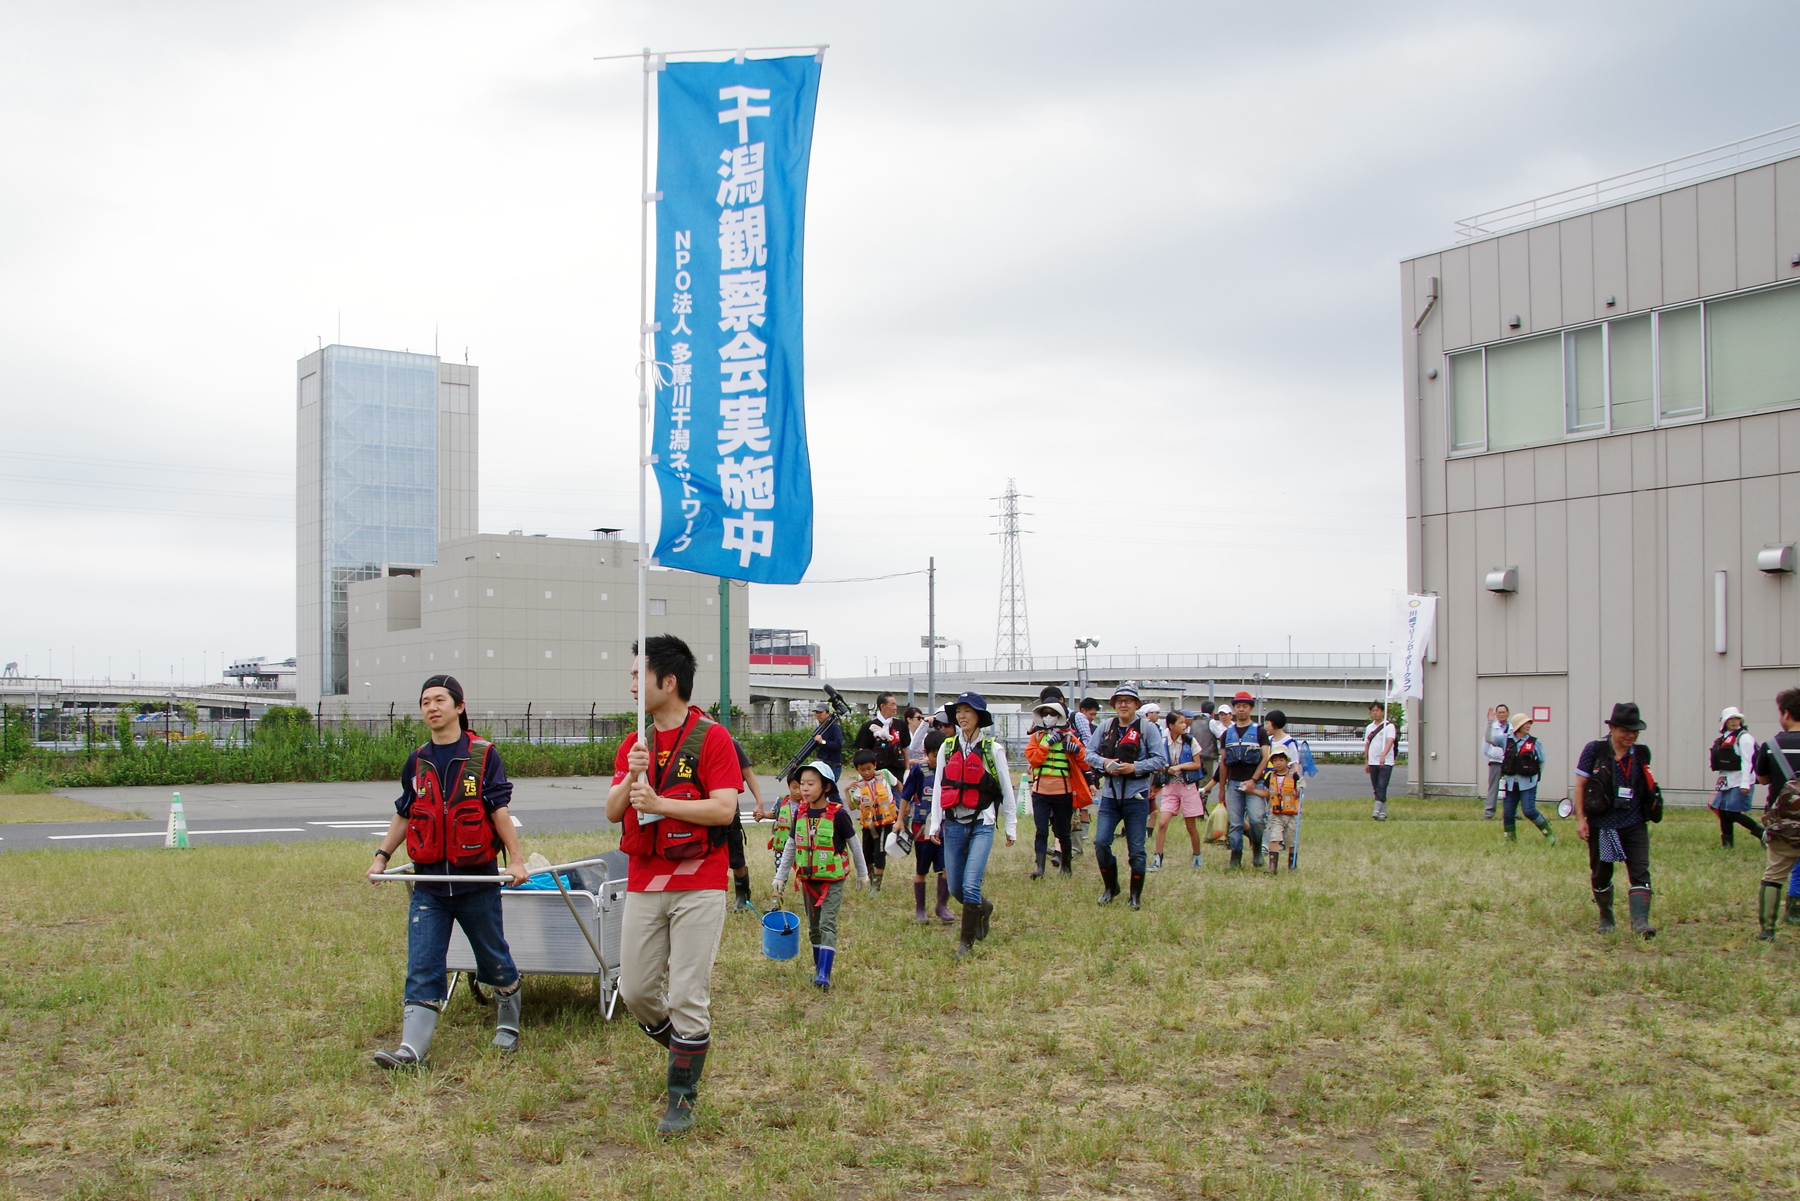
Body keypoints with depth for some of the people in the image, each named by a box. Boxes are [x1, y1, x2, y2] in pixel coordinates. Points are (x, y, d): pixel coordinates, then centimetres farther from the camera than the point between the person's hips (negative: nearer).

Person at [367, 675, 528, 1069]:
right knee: (422, 968, -4)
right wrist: (382, 855, 9)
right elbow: (403, 815, 18)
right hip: (428, 884, 3)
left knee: (494, 961, 11)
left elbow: (500, 809, -7)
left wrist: (516, 858, -13)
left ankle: (508, 1025, 31)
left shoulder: (483, 756, -4)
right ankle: (411, 1048, -6)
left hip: (477, 880, -3)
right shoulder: (417, 762, 9)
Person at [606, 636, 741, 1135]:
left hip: (698, 885, -6)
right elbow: (613, 811, 5)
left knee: (688, 996, -5)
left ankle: (682, 1098, 8)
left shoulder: (712, 738, -7)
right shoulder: (633, 743, 11)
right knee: (635, 991, 7)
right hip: (643, 885, 6)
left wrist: (660, 803, -18)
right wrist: (631, 779, -14)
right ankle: (685, 1049, 34)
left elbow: (724, 808, -15)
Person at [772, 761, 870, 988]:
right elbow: (790, 846, 11)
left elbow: (854, 844, -1)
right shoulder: (800, 813, 0)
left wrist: (863, 873, 8)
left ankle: (824, 975, -18)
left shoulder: (837, 813, -13)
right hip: (808, 879, 5)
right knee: (813, 925, 11)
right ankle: (819, 967, 24)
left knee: (827, 924, -12)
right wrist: (780, 876, 11)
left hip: (832, 879, -5)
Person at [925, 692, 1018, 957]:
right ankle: (983, 908, 38)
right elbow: (938, 787, 9)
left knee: (971, 884, -15)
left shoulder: (993, 749, -2)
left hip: (981, 825, -4)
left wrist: (1011, 826, 7)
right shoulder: (947, 748, 7)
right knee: (955, 888, 7)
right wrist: (935, 823, 3)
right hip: (953, 824, 4)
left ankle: (967, 941, -2)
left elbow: (1006, 790, 4)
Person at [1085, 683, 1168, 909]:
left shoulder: (1148, 728, -4)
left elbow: (1161, 760, -7)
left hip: (1136, 798, -3)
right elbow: (1089, 753, 9)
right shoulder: (1105, 727, 6)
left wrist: (1134, 767, -18)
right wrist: (1104, 762, -11)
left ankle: (1135, 895, 17)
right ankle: (1110, 887, 18)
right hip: (1109, 796, 3)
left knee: (1136, 849, 3)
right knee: (1100, 843, -3)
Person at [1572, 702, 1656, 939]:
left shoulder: (1641, 754, 3)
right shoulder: (1595, 750, -7)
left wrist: (1649, 813, 21)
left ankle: (1640, 921, -17)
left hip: (1634, 824, 2)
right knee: (1601, 875, 10)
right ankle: (1606, 918, 29)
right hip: (1601, 825, -2)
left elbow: (1646, 786, 18)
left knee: (1640, 872, -12)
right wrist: (1580, 819, -9)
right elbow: (1580, 785, -5)